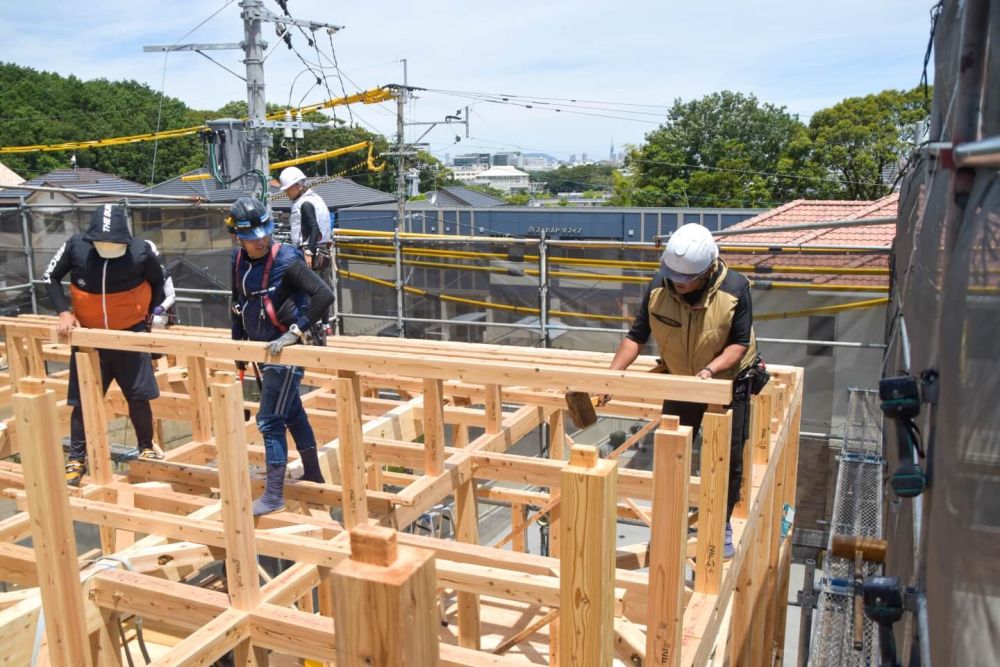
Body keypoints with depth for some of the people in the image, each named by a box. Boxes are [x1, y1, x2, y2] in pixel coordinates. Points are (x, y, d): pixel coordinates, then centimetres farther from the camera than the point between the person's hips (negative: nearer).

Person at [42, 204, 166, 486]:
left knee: (139, 398, 5)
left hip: (130, 334, -1)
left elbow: (159, 283, 3)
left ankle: (146, 449, 27)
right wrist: (63, 311, -11)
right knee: (82, 401, 4)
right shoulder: (75, 246, -15)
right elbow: (50, 278, 1)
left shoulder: (142, 252, -17)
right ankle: (76, 459, 19)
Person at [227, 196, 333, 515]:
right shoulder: (238, 260, 3)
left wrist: (295, 332, -30)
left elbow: (324, 295, -28)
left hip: (287, 350, -7)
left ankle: (274, 496, 4)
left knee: (270, 421, -6)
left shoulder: (286, 260, -18)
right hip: (262, 348, 7)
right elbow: (238, 305, 15)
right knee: (293, 413, 19)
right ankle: (312, 474, 36)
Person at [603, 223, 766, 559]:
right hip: (680, 380, 2)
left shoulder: (735, 288, -28)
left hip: (729, 380, -2)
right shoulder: (658, 286, -22)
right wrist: (612, 374, -24)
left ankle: (722, 524, 27)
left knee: (728, 457, 6)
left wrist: (711, 369, -35)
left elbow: (740, 342, -19)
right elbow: (636, 336, -13)